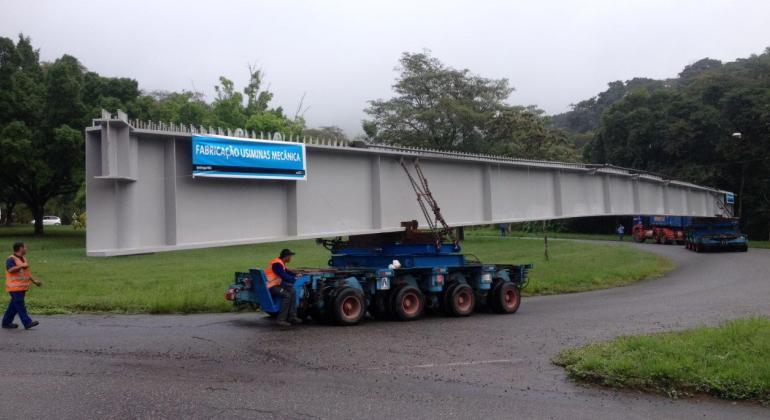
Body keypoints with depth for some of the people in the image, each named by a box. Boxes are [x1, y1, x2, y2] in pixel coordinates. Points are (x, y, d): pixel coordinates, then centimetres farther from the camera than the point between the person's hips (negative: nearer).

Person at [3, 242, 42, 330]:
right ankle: (27, 323, -13)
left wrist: (35, 281, 19)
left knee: (14, 306, 12)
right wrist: (22, 265, -26)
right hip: (15, 287, -9)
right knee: (20, 306, -10)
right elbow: (10, 269, -28)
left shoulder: (23, 258, 17)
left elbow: (26, 273, 24)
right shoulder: (11, 259, -11)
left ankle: (6, 322, 20)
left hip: (22, 287, 9)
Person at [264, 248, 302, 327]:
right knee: (286, 295, -25)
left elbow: (286, 271, 24)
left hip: (276, 284, 11)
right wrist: (294, 279, -6)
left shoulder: (280, 263, 12)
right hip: (271, 287, -11)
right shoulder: (277, 264, -20)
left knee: (292, 292, 2)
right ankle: (280, 320, -19)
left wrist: (296, 275, 8)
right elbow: (284, 277, -21)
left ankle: (292, 317, 2)